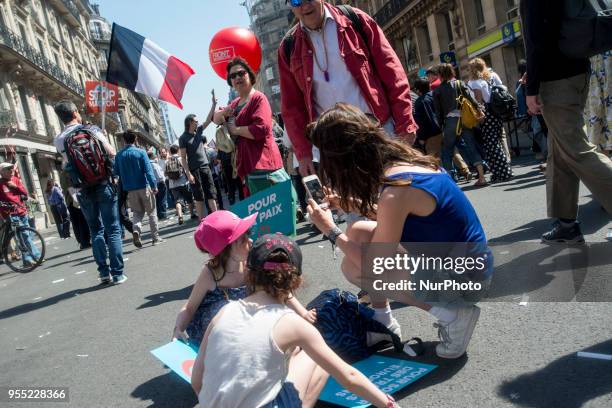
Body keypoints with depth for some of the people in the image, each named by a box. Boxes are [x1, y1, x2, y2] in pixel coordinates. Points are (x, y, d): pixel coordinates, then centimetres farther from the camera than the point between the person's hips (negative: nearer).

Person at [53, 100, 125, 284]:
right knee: (112, 230, 2)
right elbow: (111, 153, -9)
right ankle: (117, 273, 1)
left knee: (96, 231, 14)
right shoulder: (92, 130, -5)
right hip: (103, 186, -3)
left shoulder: (58, 140, 2)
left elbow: (66, 165, 5)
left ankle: (103, 273, 12)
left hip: (83, 191, 3)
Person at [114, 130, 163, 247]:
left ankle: (136, 229, -13)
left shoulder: (119, 155, 2)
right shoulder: (141, 152, -8)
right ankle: (155, 237, 11)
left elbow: (116, 173, 6)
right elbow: (148, 170, -15)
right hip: (144, 187, -3)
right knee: (152, 212, 9)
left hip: (130, 189, 3)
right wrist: (154, 185, -15)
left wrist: (121, 189, 16)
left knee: (137, 212, 14)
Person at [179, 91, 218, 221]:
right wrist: (188, 173, -15)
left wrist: (214, 104, -5)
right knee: (199, 196, -1)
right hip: (194, 169, -5)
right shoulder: (183, 138, -5)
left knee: (211, 193, 1)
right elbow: (183, 158, -8)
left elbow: (208, 120, 4)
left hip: (205, 167, 5)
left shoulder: (199, 131, 10)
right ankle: (202, 221, 3)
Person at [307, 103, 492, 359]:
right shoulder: (406, 159, -3)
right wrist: (355, 205, 8)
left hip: (463, 278, -9)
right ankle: (382, 321, 17)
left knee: (353, 266, -13)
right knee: (358, 232, 6)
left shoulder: (395, 191, -28)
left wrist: (330, 230, -7)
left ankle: (451, 314, -6)